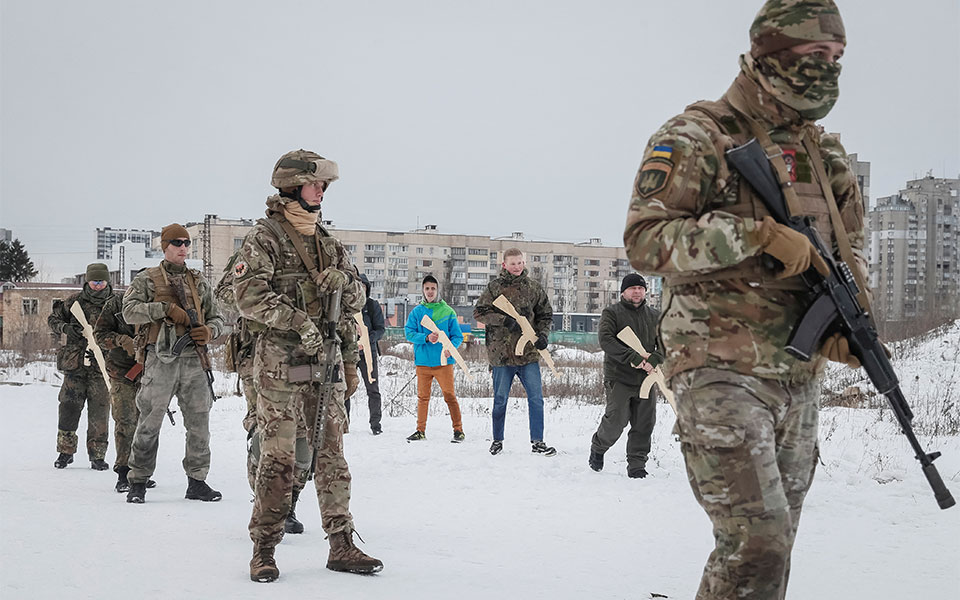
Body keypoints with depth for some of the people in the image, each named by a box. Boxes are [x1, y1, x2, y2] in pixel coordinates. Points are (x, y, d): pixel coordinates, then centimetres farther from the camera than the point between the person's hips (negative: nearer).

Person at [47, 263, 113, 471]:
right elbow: (52, 319, 14)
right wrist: (65, 327, -6)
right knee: (68, 408, 1)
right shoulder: (75, 301, 5)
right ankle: (65, 451, 16)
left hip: (101, 367, -1)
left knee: (99, 411, -1)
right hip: (75, 365, 1)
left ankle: (97, 456, 10)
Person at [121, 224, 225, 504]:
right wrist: (165, 308, -16)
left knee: (199, 423, 3)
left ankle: (197, 481, 13)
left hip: (193, 358, 4)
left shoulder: (199, 282, 19)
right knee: (150, 422, -3)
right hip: (160, 358, -4)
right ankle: (138, 482, 7)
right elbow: (129, 310, -7)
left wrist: (209, 331, 0)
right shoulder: (146, 279, 8)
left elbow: (216, 317, 23)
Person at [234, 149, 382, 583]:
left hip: (325, 358, 6)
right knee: (278, 457, -6)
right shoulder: (264, 237, -3)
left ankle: (342, 546, 13)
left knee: (331, 453, 7)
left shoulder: (326, 241, 17)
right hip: (279, 363, -6)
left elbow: (356, 301, 18)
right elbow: (249, 295, -14)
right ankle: (264, 550, 4)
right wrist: (297, 321, -20)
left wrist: (343, 282, -4)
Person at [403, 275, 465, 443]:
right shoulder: (416, 311, 8)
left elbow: (457, 336, 5)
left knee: (449, 395, -5)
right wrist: (426, 338, -16)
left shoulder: (448, 311, 5)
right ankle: (421, 431, 16)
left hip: (443, 361, -2)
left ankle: (458, 430, 1)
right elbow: (409, 333, 0)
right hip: (423, 361, 2)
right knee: (422, 397, 6)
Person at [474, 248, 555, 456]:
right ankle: (497, 440, 23)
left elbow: (545, 315, 14)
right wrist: (504, 320, -16)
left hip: (529, 353, 2)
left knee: (536, 398, 0)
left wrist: (543, 334, -5)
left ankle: (537, 442, 8)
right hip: (501, 352, -2)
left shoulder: (533, 288, 8)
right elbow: (479, 312, -4)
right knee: (500, 399, 8)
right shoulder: (494, 287, 1)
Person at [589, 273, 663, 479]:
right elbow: (605, 340, -14)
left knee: (644, 425, 1)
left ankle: (636, 467, 11)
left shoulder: (655, 316, 14)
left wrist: (654, 359, -13)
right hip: (619, 378, -4)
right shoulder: (612, 313, 1)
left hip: (646, 378, 4)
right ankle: (598, 447, 18)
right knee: (616, 419, -11)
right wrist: (632, 357, -23)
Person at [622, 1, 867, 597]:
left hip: (801, 379, 8)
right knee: (756, 547, -17)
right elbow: (645, 238, -16)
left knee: (774, 544, 14)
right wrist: (758, 234, -24)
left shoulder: (826, 152, 15)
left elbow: (852, 242, 22)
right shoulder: (698, 138, -7)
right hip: (724, 372, -7)